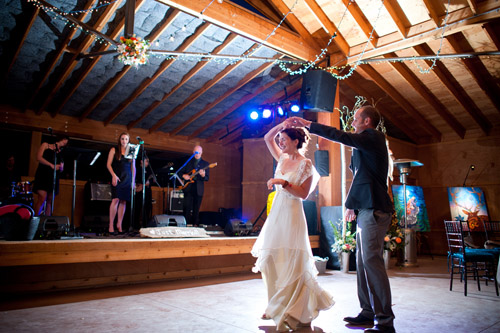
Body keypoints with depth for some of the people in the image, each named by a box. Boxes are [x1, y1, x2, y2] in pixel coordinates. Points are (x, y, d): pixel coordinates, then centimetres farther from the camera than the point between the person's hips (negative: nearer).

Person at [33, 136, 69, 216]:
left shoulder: (60, 153, 19)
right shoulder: (46, 145, 11)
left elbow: (61, 169, 13)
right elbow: (39, 157, -3)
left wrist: (60, 167, -11)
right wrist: (51, 165, -14)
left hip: (54, 177, 4)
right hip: (43, 174, -4)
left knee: (50, 201, 0)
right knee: (42, 199, -18)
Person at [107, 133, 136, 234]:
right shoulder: (114, 150, 7)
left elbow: (133, 167, 15)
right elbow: (108, 164, 2)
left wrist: (133, 181, 10)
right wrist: (113, 175, -13)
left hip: (127, 178, 3)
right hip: (117, 178, -3)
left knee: (123, 201, 1)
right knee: (115, 199, -13)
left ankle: (119, 224, 8)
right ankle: (111, 225, -8)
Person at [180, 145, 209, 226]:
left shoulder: (205, 163, 7)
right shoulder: (188, 161, 10)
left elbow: (207, 178, 2)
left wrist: (203, 175, -20)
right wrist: (184, 175, -7)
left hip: (198, 190, 0)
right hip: (188, 188, 0)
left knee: (196, 210, 4)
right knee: (187, 208, -5)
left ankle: (195, 225, 11)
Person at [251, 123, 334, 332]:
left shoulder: (305, 164, -5)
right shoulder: (282, 158, 13)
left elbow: (304, 193, -10)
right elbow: (267, 138, 19)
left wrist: (283, 183, -18)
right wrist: (282, 124, 9)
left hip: (292, 214, -7)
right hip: (276, 213, 7)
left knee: (291, 263, -3)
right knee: (270, 260, 7)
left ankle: (294, 312, 10)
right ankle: (277, 308, 21)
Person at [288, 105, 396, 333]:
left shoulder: (373, 137, -6)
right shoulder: (366, 143, 23)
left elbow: (341, 137, -17)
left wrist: (308, 124, -12)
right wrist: (352, 205, 23)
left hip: (374, 211, -10)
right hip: (366, 210, 10)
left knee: (372, 262, -10)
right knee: (363, 263, 11)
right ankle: (368, 313, 19)